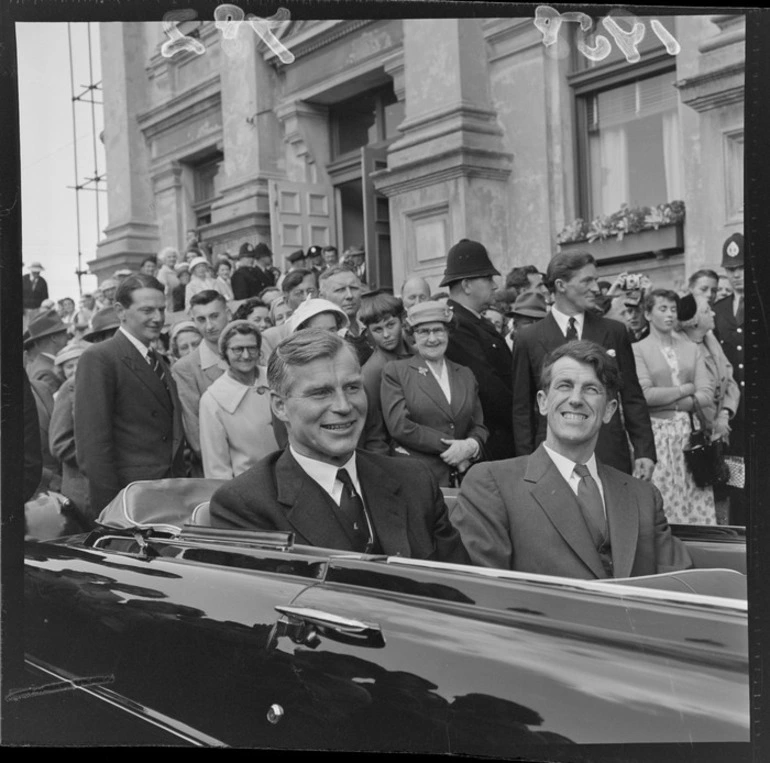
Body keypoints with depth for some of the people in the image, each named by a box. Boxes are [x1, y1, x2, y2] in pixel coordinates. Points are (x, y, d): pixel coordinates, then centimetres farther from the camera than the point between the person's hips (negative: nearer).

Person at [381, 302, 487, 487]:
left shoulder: (466, 375, 16)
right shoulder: (395, 371, 1)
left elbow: (479, 426, 15)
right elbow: (399, 425, -9)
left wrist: (471, 445, -9)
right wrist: (452, 445, -11)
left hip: (461, 477, 4)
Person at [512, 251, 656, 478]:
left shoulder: (614, 332, 7)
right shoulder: (528, 339, 3)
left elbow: (632, 398, 9)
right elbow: (522, 409, 5)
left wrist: (644, 451, 1)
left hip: (611, 458, 1)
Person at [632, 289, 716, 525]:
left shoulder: (692, 349, 13)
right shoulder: (638, 350, 2)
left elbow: (706, 395, 3)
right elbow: (645, 395, -11)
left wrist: (668, 401, -9)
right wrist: (685, 389, -3)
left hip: (690, 432, 4)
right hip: (656, 433, -3)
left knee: (696, 500, 0)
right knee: (660, 500, -5)